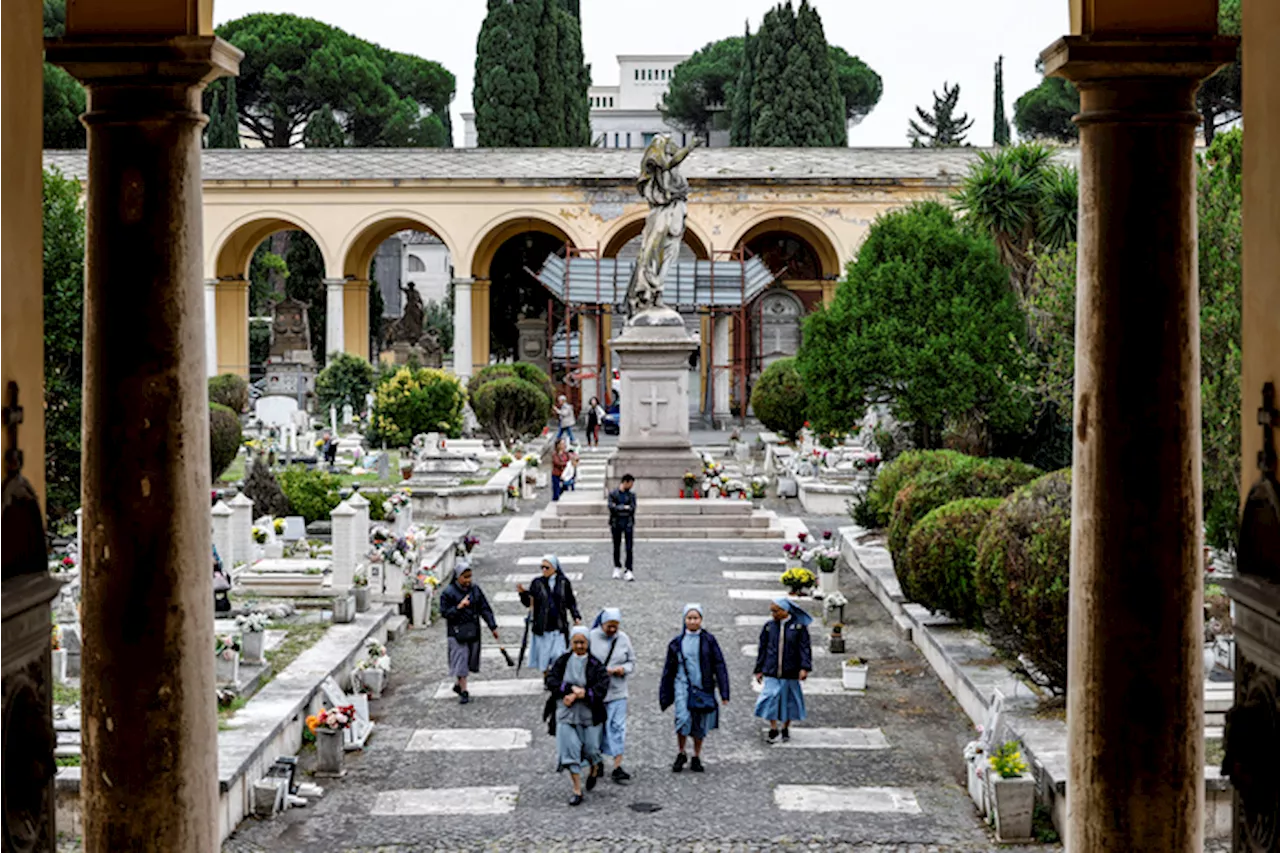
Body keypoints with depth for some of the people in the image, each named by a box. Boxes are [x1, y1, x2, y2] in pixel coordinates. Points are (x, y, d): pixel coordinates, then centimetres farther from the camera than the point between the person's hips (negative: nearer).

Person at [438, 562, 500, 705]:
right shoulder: (448, 593, -9)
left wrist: (493, 627, 4)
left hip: (473, 630, 5)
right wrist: (458, 607, -25)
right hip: (457, 632, -5)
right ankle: (463, 691, 0)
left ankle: (459, 685, 31)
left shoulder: (475, 590, 4)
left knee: (470, 660, 11)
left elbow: (485, 609, 7)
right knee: (461, 660, -5)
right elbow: (444, 613, -11)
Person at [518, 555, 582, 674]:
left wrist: (576, 617, 2)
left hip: (558, 627, 0)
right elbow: (528, 602, 0)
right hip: (542, 627, 0)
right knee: (543, 657, 5)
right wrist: (523, 593, -18)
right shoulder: (537, 583, 1)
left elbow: (571, 602, 12)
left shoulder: (563, 583, 3)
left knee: (559, 657, -6)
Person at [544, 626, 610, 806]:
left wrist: (577, 696, -21)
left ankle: (596, 767, 42)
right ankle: (577, 790, 2)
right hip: (566, 713, 1)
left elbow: (601, 689, -14)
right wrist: (572, 688, -19)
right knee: (569, 749, -6)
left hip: (589, 714, -1)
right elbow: (551, 680, -7)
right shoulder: (563, 661, 1)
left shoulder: (595, 665, -5)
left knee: (590, 748, 5)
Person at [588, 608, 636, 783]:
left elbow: (632, 662, 12)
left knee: (618, 728, -4)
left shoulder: (623, 639, 4)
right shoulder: (591, 637, -7)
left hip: (617, 691, 2)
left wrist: (624, 669, -10)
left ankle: (617, 767, -4)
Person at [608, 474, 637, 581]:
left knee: (629, 548, -7)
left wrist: (618, 507, -8)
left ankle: (629, 570, -7)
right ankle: (617, 568, 23)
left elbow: (632, 508, -5)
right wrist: (625, 507, -8)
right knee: (617, 547, 9)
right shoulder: (613, 494, 2)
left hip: (628, 523, 0)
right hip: (616, 523, 0)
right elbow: (611, 507, -10)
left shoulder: (631, 495, 7)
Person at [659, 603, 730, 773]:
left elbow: (719, 665, 1)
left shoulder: (708, 640, 1)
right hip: (683, 684, 0)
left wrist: (724, 692, -5)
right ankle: (681, 754, 1)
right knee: (683, 719, -17)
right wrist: (665, 696, 12)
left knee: (700, 725, 5)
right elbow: (669, 670, 13)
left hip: (703, 687, 0)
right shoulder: (677, 642, 6)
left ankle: (696, 758, 22)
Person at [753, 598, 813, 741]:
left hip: (790, 672, -1)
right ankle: (773, 729, 3)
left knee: (789, 699, 9)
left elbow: (805, 648, -4)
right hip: (771, 672, 1)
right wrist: (759, 670, 7)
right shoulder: (769, 626, 3)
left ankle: (786, 728, 26)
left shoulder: (798, 627, -3)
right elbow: (762, 649, 9)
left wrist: (804, 668, -15)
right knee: (770, 698, -9)